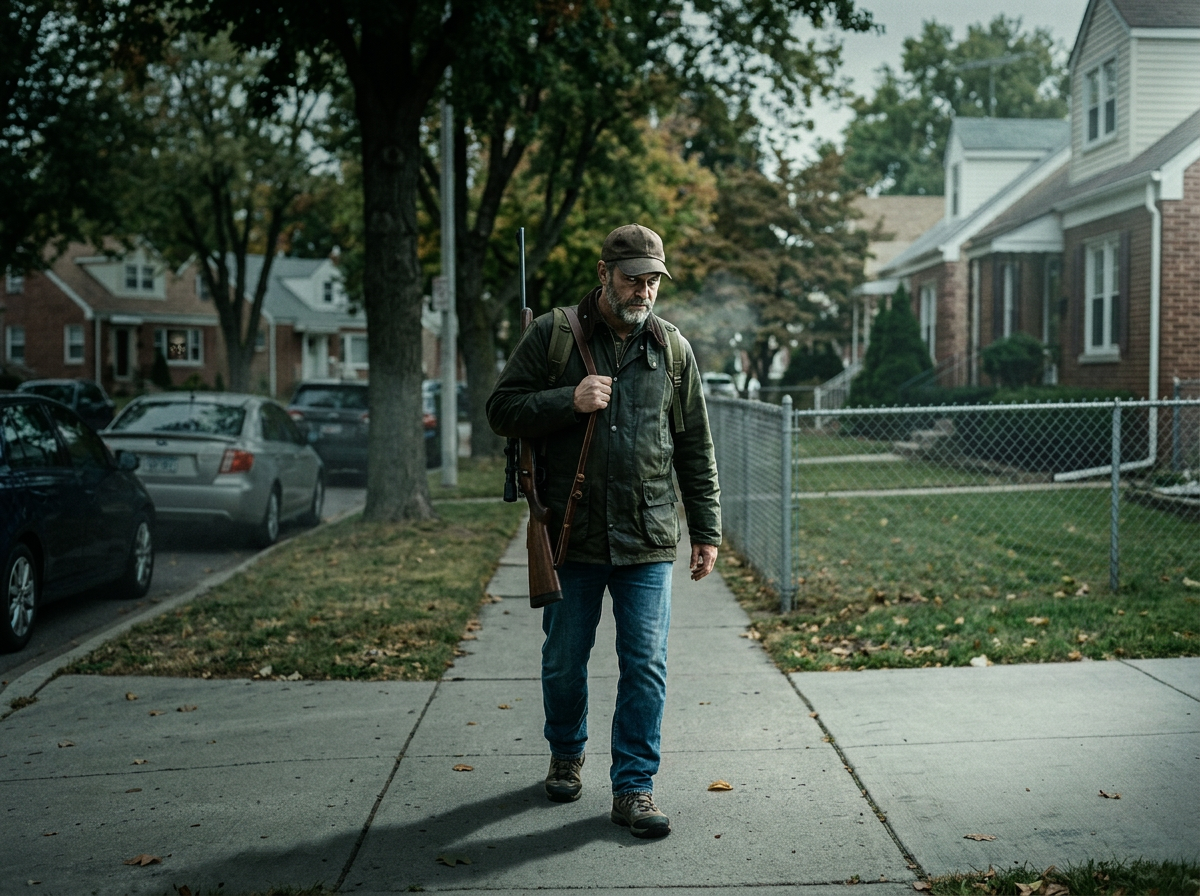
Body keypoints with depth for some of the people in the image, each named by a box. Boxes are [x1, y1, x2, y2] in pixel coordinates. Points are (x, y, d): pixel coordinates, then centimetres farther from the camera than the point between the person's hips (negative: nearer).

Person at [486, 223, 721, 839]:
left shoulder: (672, 348, 8)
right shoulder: (553, 335, 0)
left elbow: (695, 449, 12)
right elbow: (502, 411, 0)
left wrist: (706, 532, 9)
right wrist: (569, 400, -15)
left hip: (648, 538, 1)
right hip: (571, 534, -1)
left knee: (645, 666, -1)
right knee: (564, 661, 11)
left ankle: (634, 787, 9)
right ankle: (566, 755, 36)